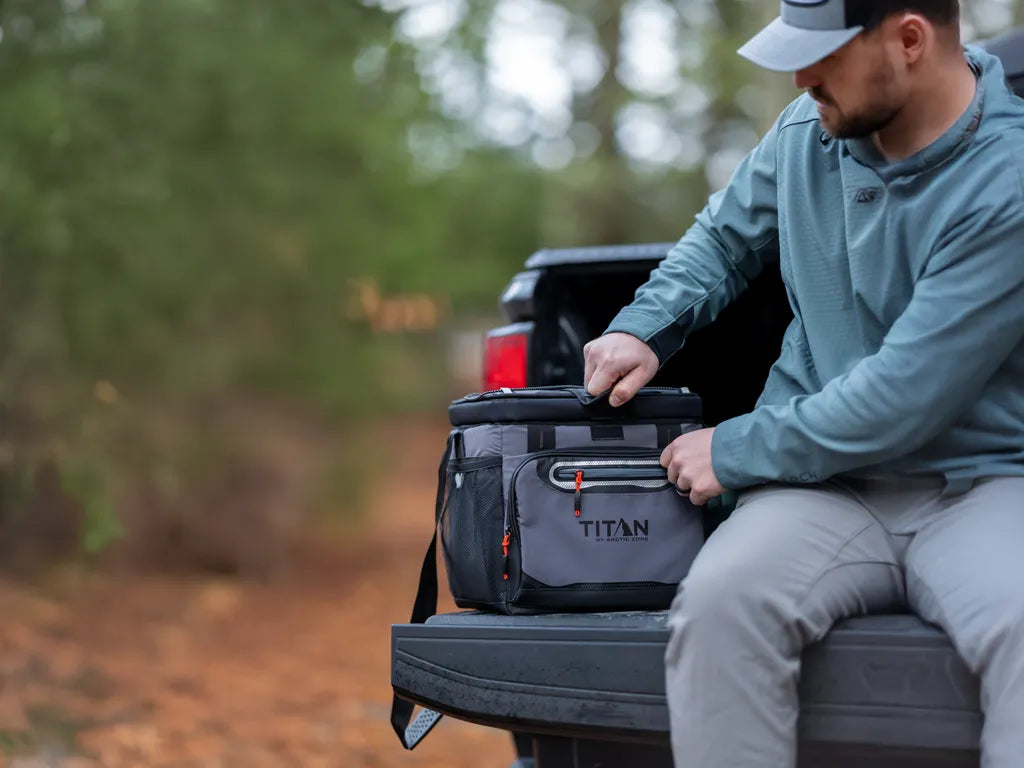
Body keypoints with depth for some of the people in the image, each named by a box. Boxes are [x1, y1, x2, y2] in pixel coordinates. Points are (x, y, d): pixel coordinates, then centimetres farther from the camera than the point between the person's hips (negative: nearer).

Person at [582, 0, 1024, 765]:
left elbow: (902, 399, -18)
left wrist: (734, 450, -7)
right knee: (718, 602, -30)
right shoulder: (807, 134, 5)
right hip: (827, 486, 4)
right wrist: (643, 329, 10)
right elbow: (724, 237, 27)